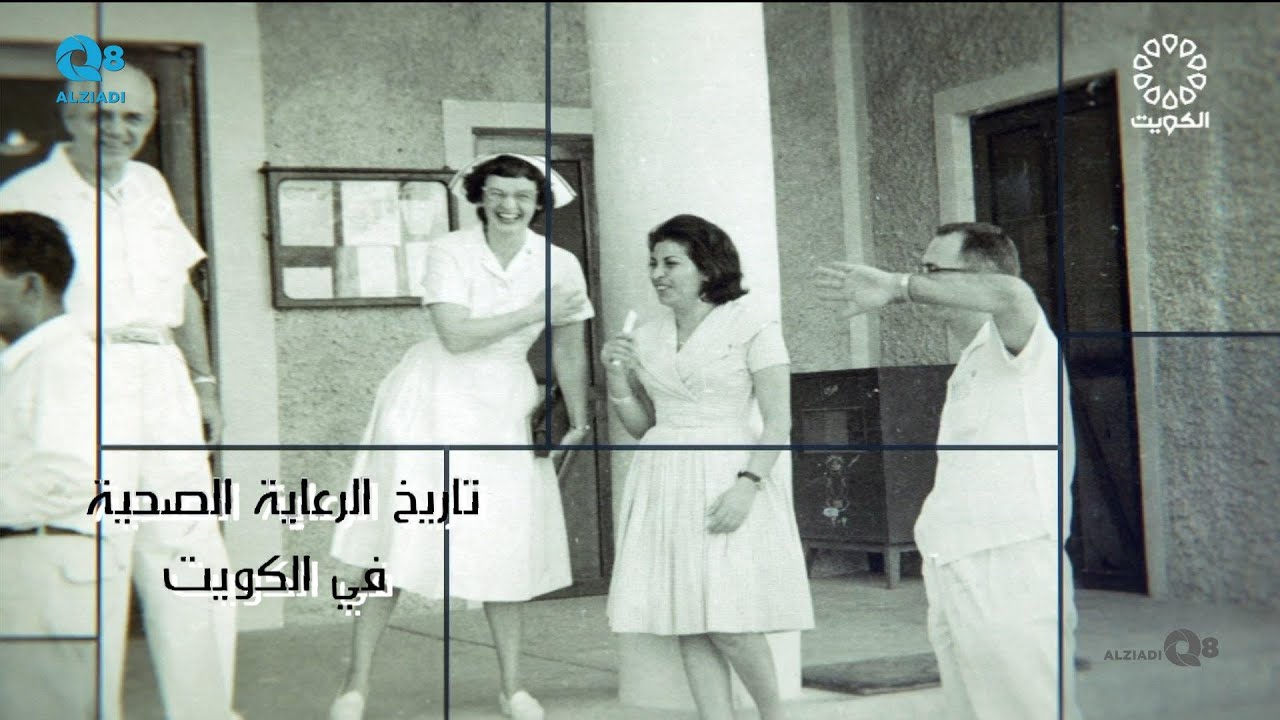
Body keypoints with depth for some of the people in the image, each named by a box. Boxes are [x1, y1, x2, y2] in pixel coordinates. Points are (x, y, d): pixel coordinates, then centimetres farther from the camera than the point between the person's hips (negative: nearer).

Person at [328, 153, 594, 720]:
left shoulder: (559, 264, -2)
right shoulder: (449, 252, -10)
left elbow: (569, 353, 9)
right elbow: (455, 336, -20)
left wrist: (579, 423, 12)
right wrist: (531, 313, -17)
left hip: (505, 407, 3)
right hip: (432, 400, -3)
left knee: (508, 545, 4)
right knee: (397, 542, -2)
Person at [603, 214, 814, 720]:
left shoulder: (752, 325, -3)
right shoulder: (645, 337, 13)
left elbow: (778, 422, -7)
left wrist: (748, 484, -18)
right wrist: (616, 377, 2)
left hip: (729, 480, -5)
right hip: (665, 484, 5)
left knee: (730, 625, -11)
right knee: (689, 628, 2)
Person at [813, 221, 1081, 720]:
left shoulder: (1014, 344, -5)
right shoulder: (965, 367, 22)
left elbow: (1011, 293, -30)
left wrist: (899, 287, -22)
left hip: (1011, 566, -9)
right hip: (953, 572, 9)